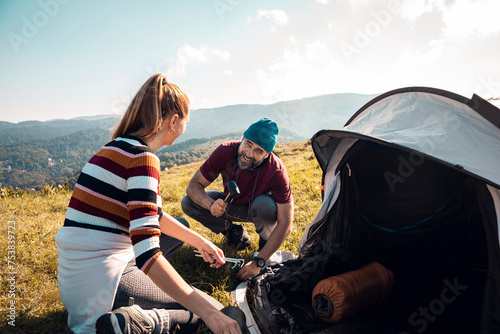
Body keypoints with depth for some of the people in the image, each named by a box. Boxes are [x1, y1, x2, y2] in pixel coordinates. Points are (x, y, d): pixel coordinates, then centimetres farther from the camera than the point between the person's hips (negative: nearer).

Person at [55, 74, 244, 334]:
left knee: (181, 226, 24)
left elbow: (151, 215, 18)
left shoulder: (119, 147, 8)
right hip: (98, 286, -9)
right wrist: (208, 311, -28)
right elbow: (146, 252, -30)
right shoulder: (142, 158, -21)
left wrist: (199, 241, 18)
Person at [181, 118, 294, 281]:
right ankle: (233, 232, 1)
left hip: (258, 207, -2)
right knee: (188, 203, -18)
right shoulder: (225, 151, -28)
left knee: (265, 205, -38)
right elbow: (193, 185, -22)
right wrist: (211, 204, -44)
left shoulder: (276, 170, -34)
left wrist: (258, 262, -38)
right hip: (232, 205, 3)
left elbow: (285, 223, -33)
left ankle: (266, 242, -5)